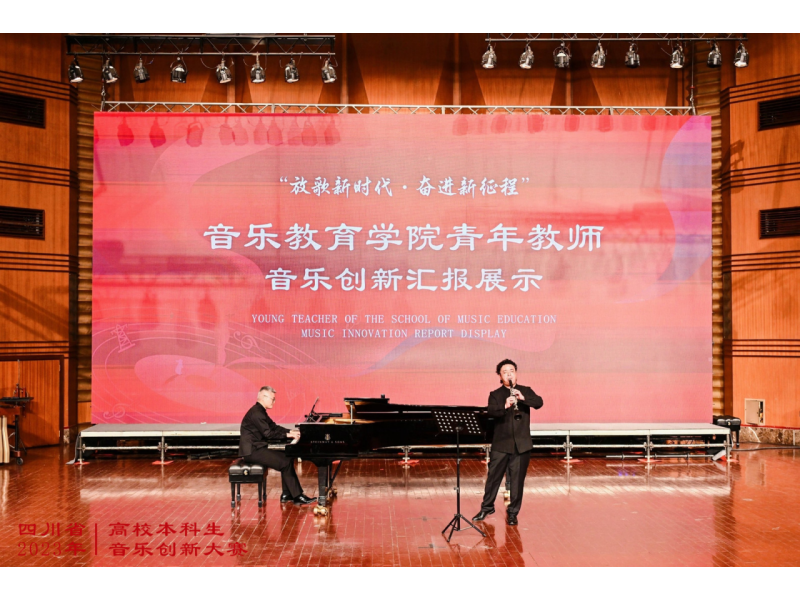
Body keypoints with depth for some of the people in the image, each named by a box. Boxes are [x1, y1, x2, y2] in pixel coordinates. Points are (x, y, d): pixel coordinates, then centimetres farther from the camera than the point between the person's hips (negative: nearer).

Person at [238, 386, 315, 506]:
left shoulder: (260, 411, 17)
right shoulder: (256, 412, -17)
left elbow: (274, 427, 18)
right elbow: (268, 433, -23)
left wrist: (291, 432, 4)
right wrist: (287, 435, -17)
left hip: (257, 448, 11)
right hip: (252, 451, -11)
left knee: (287, 458, 4)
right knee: (285, 463, -16)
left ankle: (287, 494, 4)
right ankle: (297, 496, -10)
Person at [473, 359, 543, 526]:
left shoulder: (526, 391, 8)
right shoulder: (495, 394, 5)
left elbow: (539, 403, -10)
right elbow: (491, 411, -14)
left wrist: (523, 398, -27)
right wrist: (504, 406, -34)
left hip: (521, 444, 0)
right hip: (501, 443, 0)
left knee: (517, 479, 4)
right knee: (493, 476, 5)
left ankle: (513, 512, 16)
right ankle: (487, 507, 22)